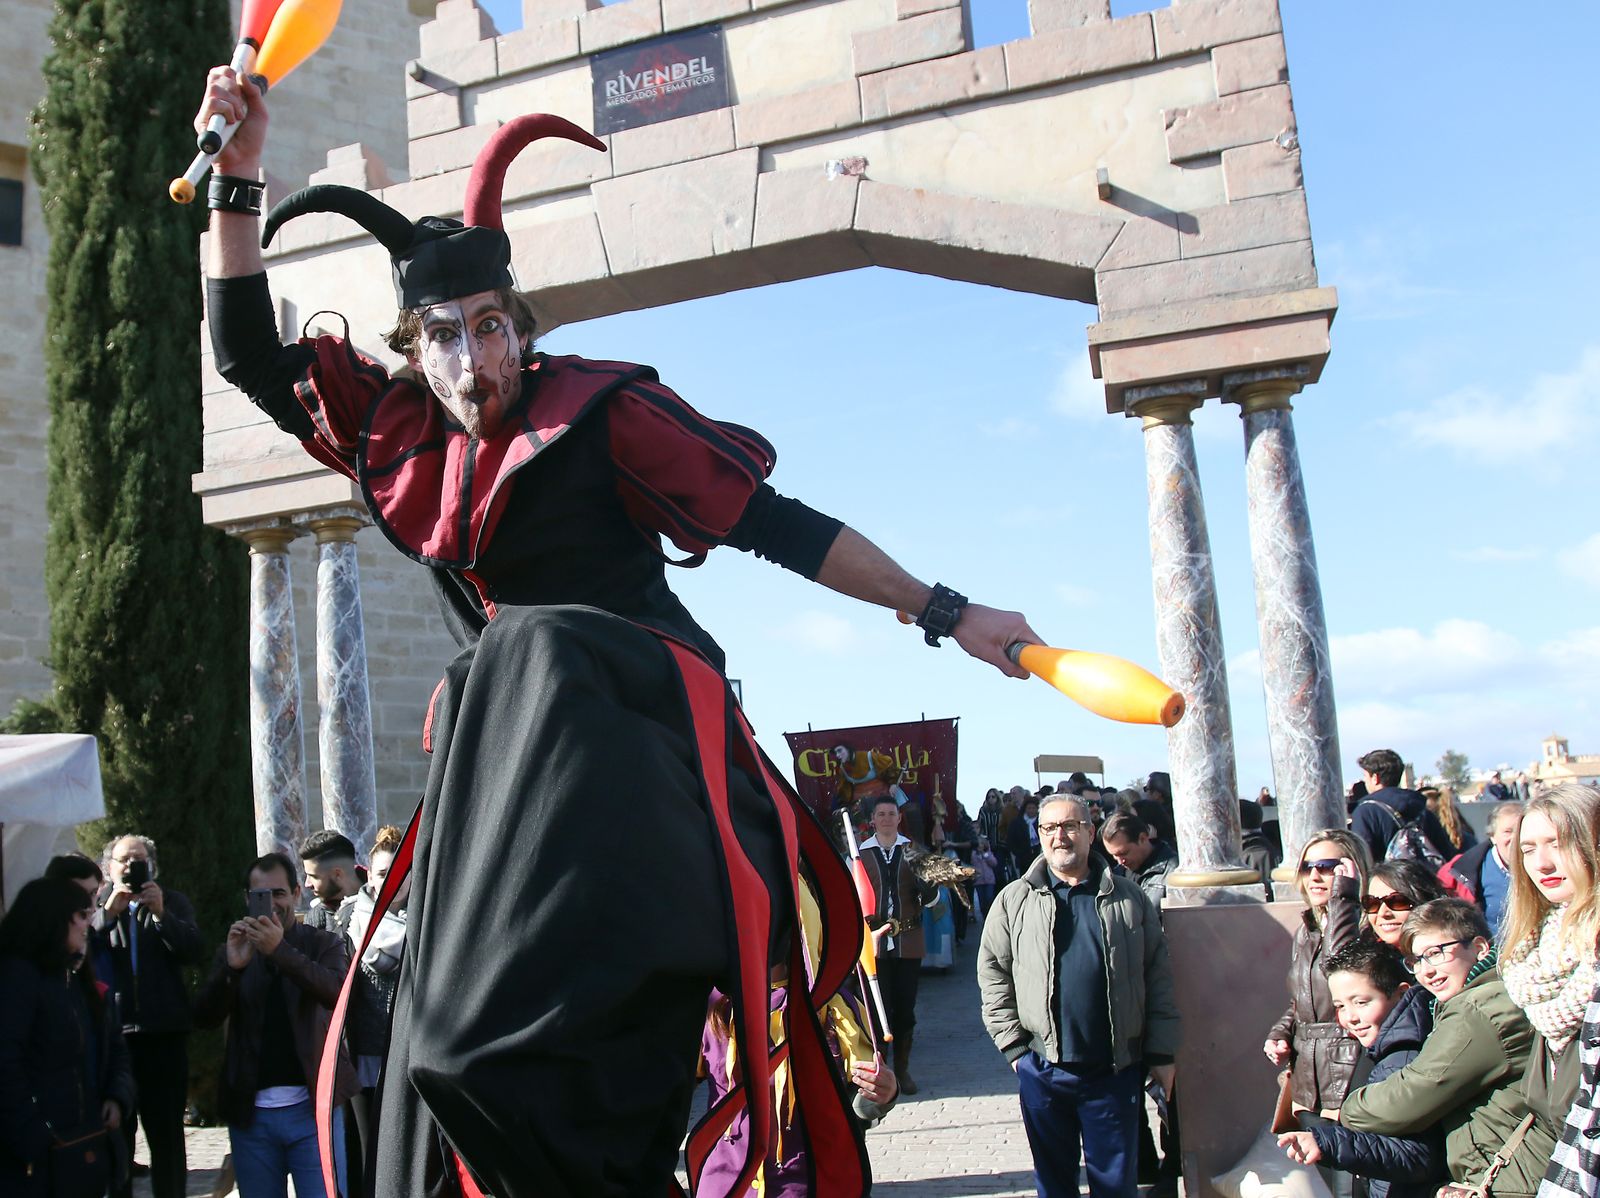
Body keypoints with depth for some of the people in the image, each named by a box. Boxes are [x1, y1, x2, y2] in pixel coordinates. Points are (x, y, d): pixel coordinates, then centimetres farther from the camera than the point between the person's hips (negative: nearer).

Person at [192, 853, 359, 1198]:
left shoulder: (324, 943, 4)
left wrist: (279, 950, -27)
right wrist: (232, 967, -20)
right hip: (251, 1111, 3)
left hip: (312, 1107, -2)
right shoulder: (233, 950, 11)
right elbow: (204, 1016, -2)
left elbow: (336, 992, -16)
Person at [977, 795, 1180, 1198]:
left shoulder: (1129, 899, 4)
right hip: (1043, 1069, 0)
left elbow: (1158, 979, 5)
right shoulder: (1014, 900, 3)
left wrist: (1162, 1054, 2)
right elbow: (993, 975, 4)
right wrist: (1014, 1046, -2)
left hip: (1116, 1070, 0)